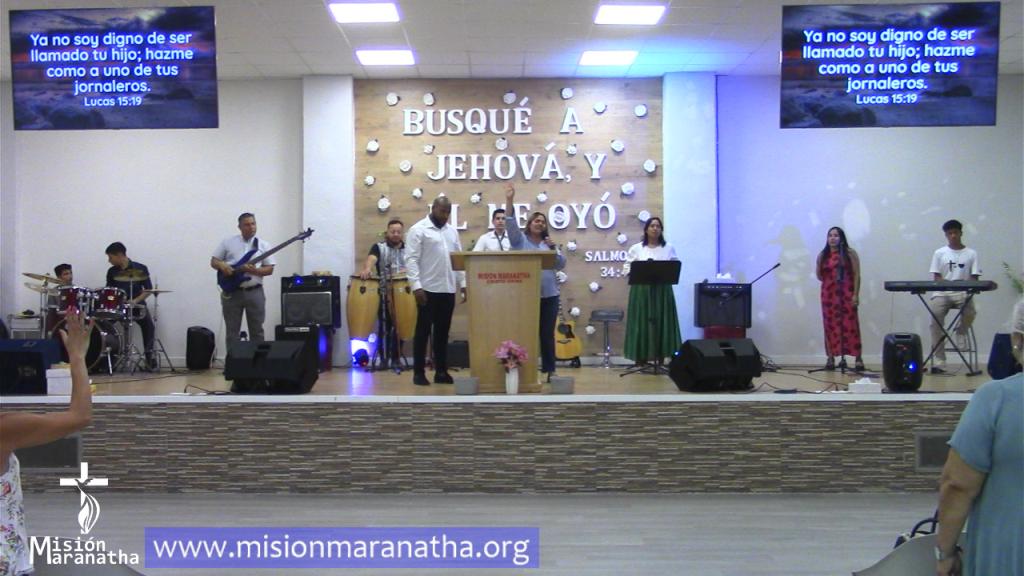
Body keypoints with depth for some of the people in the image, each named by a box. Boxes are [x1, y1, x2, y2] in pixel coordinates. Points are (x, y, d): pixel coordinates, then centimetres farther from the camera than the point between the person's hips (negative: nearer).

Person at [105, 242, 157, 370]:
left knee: (149, 325, -28)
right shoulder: (112, 272, 8)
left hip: (137, 305, -4)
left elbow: (148, 290, -3)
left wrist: (135, 301, -16)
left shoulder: (140, 268, -3)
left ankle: (150, 356, -16)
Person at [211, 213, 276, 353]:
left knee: (257, 331, 4)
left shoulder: (263, 245, 6)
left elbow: (270, 269, 3)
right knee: (232, 332, 3)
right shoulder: (227, 242, 6)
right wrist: (222, 266, -14)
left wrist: (254, 270, -16)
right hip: (232, 292, 0)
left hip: (255, 292, 0)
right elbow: (213, 261, 8)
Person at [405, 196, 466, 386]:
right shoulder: (418, 230, -6)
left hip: (448, 290, 6)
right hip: (427, 289, -6)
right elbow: (411, 259, -12)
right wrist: (416, 286, -19)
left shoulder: (452, 231, 14)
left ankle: (441, 371, 15)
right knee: (423, 331, 0)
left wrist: (463, 283, 9)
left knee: (442, 331, 10)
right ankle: (419, 373, 5)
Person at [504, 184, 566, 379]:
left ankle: (549, 369, 11)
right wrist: (509, 200, -20)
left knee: (547, 334, 5)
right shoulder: (520, 239, 7)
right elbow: (511, 224, -9)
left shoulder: (549, 243, 16)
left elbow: (561, 265, 7)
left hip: (548, 295, 3)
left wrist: (554, 249, -9)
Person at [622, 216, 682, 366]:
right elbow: (627, 268, 3)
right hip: (642, 290, -1)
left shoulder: (669, 248, 7)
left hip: (662, 290, 1)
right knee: (642, 323, -2)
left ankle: (661, 358, 6)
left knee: (662, 323, 0)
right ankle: (641, 358, 2)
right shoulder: (636, 248, 3)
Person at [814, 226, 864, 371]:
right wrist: (819, 263, -3)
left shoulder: (850, 253, 0)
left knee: (850, 325, -7)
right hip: (829, 294, 3)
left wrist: (856, 295, -10)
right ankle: (831, 358, 6)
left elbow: (857, 275, -3)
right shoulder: (823, 255, 10)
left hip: (847, 294, -3)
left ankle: (858, 359, -5)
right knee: (831, 326, 3)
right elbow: (819, 276, 13)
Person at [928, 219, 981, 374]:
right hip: (942, 293, 0)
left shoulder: (971, 254, 10)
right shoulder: (939, 253, 10)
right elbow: (936, 277, 4)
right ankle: (939, 362, -23)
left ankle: (961, 332, 2)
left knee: (970, 312, -34)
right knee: (935, 319, -25)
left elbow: (974, 278, 4)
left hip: (963, 293, 0)